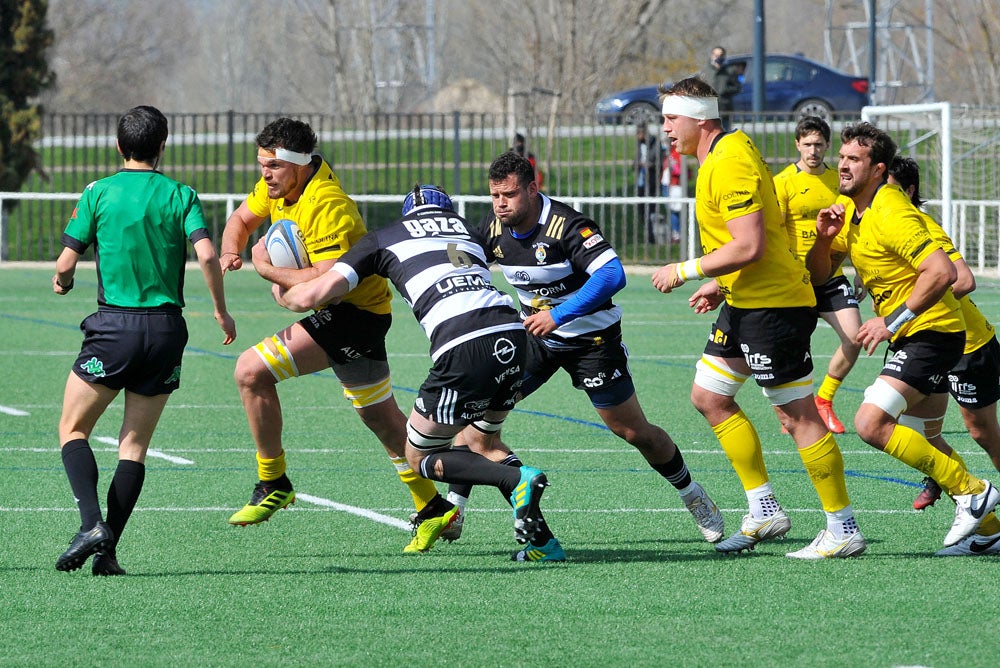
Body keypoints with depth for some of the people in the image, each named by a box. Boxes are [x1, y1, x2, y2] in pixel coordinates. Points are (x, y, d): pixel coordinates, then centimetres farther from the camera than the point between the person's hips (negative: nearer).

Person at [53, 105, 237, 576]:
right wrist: (221, 309, 3)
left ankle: (91, 522, -14)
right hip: (166, 327, 2)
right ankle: (107, 550, -1)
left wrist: (62, 282, 21)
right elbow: (206, 254, -10)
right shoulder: (180, 195, 3)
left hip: (113, 326, -2)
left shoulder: (98, 193, 0)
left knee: (73, 430, 9)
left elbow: (66, 264, -1)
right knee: (134, 445, 8)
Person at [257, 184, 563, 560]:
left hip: (463, 350, -5)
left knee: (420, 457, 13)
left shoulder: (383, 239, 18)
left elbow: (311, 296, 14)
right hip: (513, 329, 5)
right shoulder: (468, 230, 30)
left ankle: (519, 481, -11)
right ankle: (541, 540, 11)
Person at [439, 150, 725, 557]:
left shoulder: (567, 226, -26)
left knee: (634, 431, 2)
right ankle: (453, 507, -5)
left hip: (591, 338, -5)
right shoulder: (492, 229, -7)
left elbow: (612, 275, -38)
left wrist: (559, 315, -41)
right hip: (535, 336, 5)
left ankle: (690, 493, 26)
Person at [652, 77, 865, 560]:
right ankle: (764, 511, 16)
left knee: (797, 416, -7)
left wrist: (685, 271, -16)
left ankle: (843, 531, -2)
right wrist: (722, 285, 18)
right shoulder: (719, 158, 14)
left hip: (773, 306, -11)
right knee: (709, 397, 13)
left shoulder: (731, 163, -19)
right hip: (746, 303, 11)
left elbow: (749, 247, -25)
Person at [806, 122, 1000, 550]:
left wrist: (892, 322, -27)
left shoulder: (891, 214, -21)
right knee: (920, 439, 15)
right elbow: (820, 275, 13)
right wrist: (824, 237, -7)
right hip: (908, 337, 10)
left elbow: (942, 272, -30)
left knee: (871, 424, -19)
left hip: (932, 333, -10)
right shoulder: (847, 209, 8)